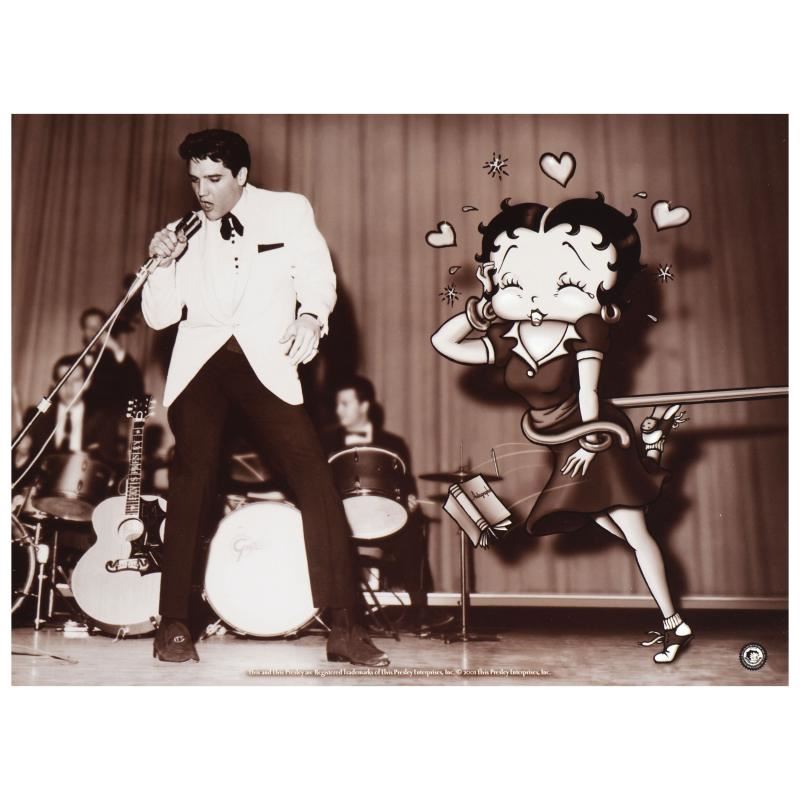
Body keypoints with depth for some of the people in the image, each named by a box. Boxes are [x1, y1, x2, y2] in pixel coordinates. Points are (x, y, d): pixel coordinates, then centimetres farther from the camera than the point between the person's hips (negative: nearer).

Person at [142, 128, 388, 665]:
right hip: (201, 364, 2)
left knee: (316, 480, -13)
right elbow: (159, 317, 14)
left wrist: (311, 316, -24)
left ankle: (345, 628, -10)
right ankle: (174, 625, 5)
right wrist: (163, 264, -3)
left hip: (265, 364, -2)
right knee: (192, 488, -6)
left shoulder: (289, 210, 11)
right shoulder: (186, 233, 17)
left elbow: (316, 273, -3)